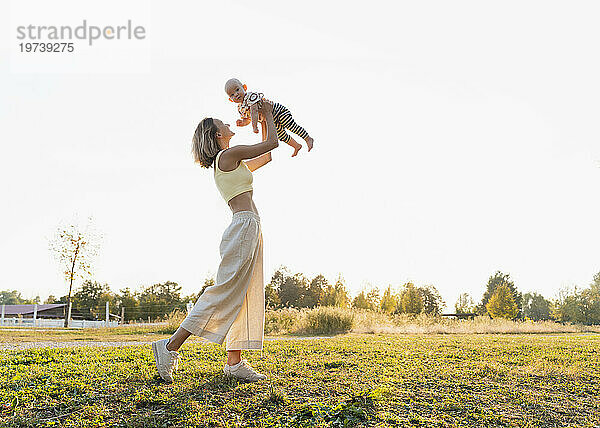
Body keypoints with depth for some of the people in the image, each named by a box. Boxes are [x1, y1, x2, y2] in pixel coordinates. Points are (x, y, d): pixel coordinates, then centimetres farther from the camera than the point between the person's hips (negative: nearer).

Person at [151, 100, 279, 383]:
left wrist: (263, 120, 35)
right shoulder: (229, 154, -4)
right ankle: (171, 347, -9)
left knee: (244, 297, 6)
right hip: (245, 225, -10)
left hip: (249, 229, 10)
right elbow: (272, 143, -1)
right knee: (226, 291, -12)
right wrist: (268, 116, 16)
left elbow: (267, 156, 36)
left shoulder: (235, 163, 23)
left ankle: (235, 362, 7)